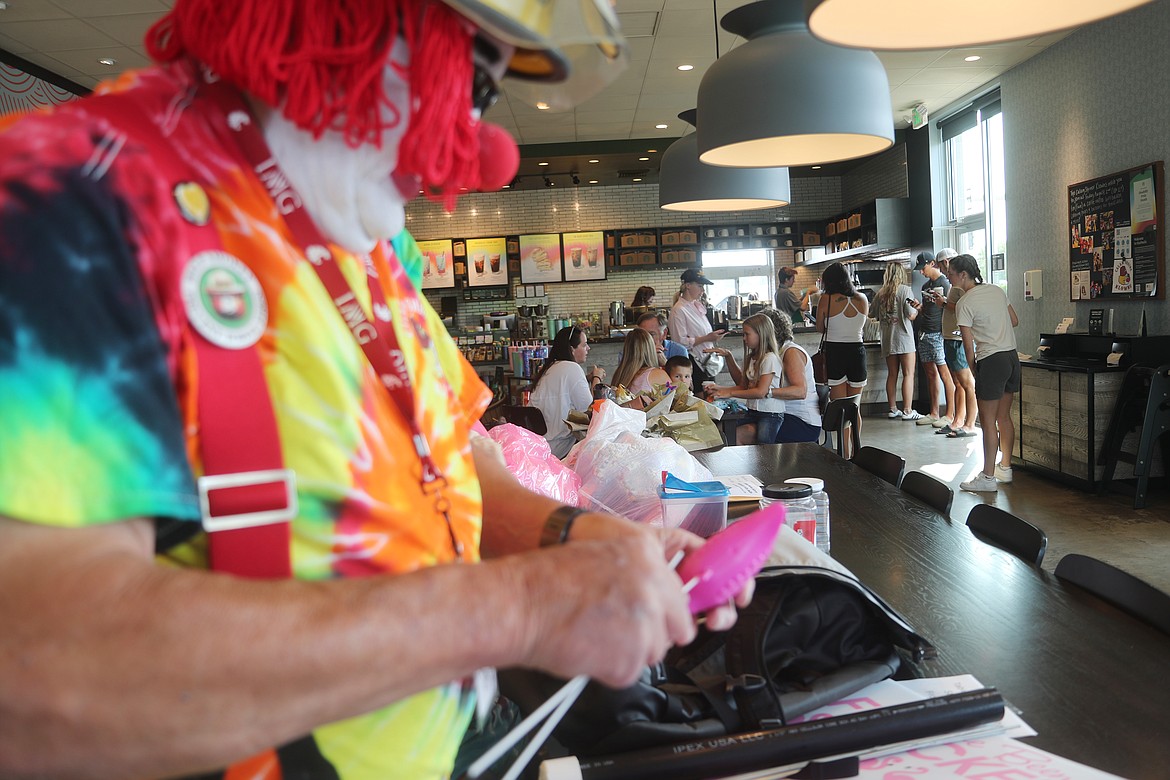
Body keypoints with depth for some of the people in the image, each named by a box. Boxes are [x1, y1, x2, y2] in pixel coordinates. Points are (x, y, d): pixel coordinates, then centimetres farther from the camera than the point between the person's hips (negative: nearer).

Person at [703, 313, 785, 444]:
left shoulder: (770, 359, -12)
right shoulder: (751, 358, 14)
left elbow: (761, 392, -19)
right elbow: (743, 385, 21)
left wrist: (730, 393, -15)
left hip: (770, 415, -7)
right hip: (752, 413, 7)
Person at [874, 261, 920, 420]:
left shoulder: (880, 293, 7)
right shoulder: (904, 289, -6)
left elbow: (876, 316, 12)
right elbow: (910, 315, -11)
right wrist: (916, 308, 9)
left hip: (887, 338, 5)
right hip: (903, 337, -5)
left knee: (892, 374, 10)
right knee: (908, 374, -2)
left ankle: (893, 409, 13)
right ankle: (907, 411, -4)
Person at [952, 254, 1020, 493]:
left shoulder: (964, 304, -12)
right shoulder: (997, 290, 9)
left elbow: (969, 346, -11)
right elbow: (1015, 321, 19)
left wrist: (975, 371, 0)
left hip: (991, 361, -8)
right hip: (1012, 357, 8)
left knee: (988, 421, -2)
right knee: (1004, 417, 17)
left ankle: (988, 477, 2)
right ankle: (1005, 468, 26)